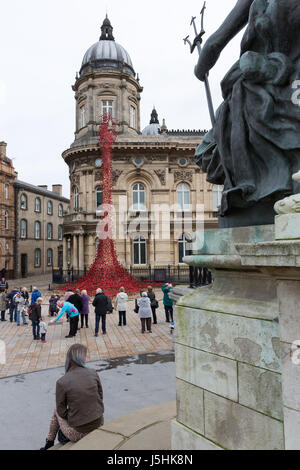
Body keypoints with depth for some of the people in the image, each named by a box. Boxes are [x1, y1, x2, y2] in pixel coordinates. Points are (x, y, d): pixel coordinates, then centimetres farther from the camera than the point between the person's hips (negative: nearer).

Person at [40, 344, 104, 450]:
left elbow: (62, 412, -5)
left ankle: (49, 443, 37)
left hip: (78, 432, -3)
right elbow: (100, 397, 4)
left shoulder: (62, 382, -15)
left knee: (57, 411, 26)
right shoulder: (93, 373, -8)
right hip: (99, 425, 3)